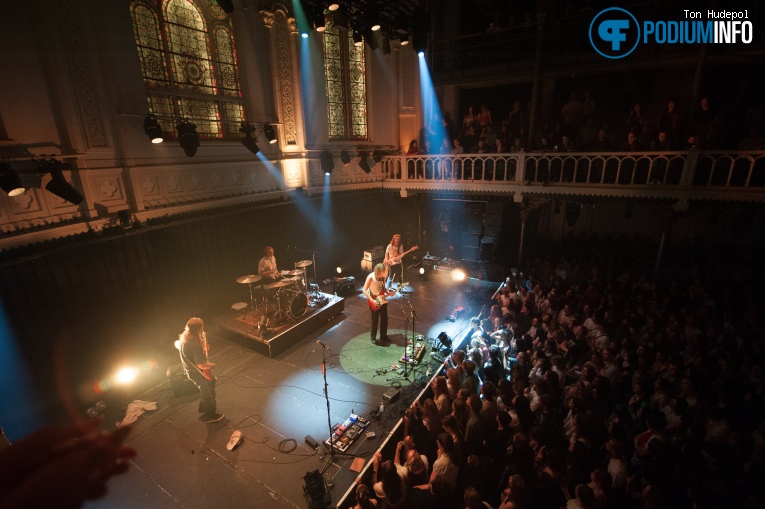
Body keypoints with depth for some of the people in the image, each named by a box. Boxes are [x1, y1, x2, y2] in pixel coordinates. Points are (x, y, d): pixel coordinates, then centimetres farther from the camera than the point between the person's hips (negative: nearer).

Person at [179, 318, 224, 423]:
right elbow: (201, 365, -33)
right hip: (197, 372, -9)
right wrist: (211, 365, -15)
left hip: (190, 370, 9)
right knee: (209, 393, 13)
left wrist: (203, 348, -1)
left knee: (211, 382, 29)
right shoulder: (194, 344, -37)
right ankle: (210, 416, 33)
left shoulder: (185, 337, -7)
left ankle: (204, 407, 48)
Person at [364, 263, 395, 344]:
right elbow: (364, 290, -21)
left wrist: (388, 292, -7)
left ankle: (383, 336, 29)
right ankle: (373, 337, 24)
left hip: (382, 300, 6)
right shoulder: (371, 277, -23)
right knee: (375, 320, 4)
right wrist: (372, 301, -25)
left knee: (384, 318, 12)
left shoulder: (383, 276, -4)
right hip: (373, 301, -6)